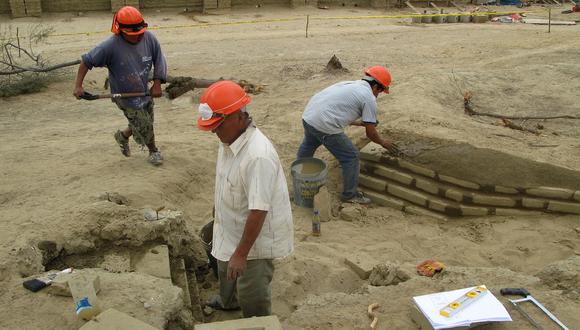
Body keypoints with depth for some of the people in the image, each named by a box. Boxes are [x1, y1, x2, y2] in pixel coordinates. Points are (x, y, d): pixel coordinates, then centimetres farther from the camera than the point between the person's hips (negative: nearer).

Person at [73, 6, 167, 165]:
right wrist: (78, 86, -23)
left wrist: (157, 84, -12)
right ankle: (154, 151, 33)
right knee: (144, 126, 3)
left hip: (145, 91, 5)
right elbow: (87, 61, -18)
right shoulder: (111, 46, -26)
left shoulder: (149, 38, -17)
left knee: (141, 124, 20)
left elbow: (159, 60, -4)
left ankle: (123, 136, 52)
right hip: (125, 96, -4)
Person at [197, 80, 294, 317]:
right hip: (232, 230, 10)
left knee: (252, 298, 7)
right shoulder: (229, 140, -6)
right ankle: (228, 302, 63)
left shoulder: (258, 156, -36)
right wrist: (218, 214, 23)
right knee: (226, 272, 33)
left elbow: (258, 211, -34)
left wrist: (241, 253, -29)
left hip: (254, 240, -10)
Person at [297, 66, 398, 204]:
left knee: (308, 146, 36)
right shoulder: (369, 98, -4)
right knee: (351, 157, 7)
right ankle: (350, 194, 20)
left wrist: (361, 123, 40)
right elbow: (370, 133, -1)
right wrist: (383, 142, 18)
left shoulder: (350, 84, 21)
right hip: (325, 126, -9)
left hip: (307, 116, 9)